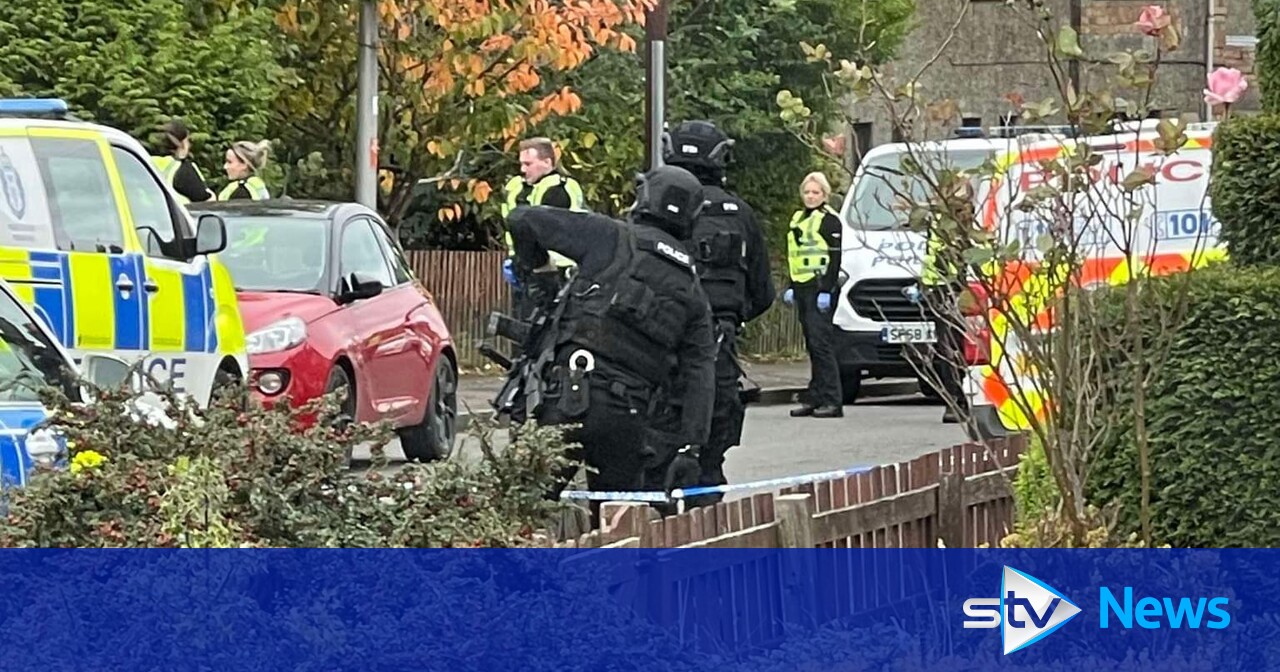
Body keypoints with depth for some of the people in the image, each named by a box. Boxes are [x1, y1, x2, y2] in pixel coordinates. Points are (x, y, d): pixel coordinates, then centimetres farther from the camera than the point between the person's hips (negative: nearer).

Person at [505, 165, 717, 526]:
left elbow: (524, 219, 3)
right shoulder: (691, 292, 18)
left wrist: (530, 266, 24)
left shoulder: (613, 239, 4)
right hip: (629, 415, 4)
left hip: (572, 398, -4)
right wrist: (691, 446, 6)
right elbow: (700, 376, 10)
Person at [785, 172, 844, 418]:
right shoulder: (798, 219, 19)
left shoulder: (830, 220, -6)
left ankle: (832, 401, -13)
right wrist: (791, 287, 19)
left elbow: (834, 258, -12)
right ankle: (815, 399, 10)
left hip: (821, 287, -8)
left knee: (821, 343, -12)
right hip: (802, 287, 8)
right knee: (811, 345, 9)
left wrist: (827, 291, -17)